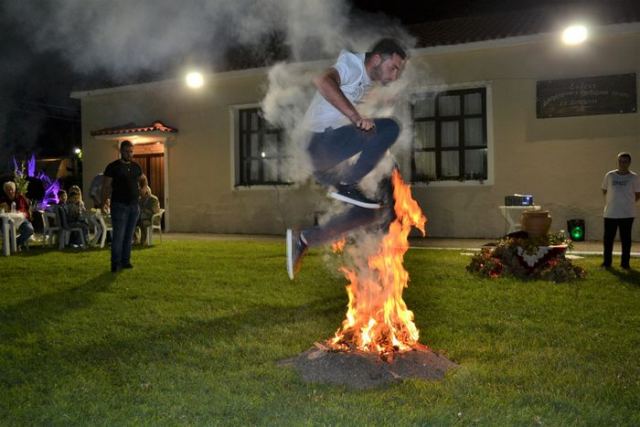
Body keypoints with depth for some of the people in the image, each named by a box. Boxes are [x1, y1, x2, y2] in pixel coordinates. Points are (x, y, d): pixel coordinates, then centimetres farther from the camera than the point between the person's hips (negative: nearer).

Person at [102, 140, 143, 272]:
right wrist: (102, 205, -9)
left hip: (134, 205, 5)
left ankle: (125, 261, 15)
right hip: (119, 205, -5)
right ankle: (116, 263, -3)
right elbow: (106, 186, -5)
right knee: (118, 235, -8)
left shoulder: (136, 167, 11)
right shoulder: (113, 167, -4)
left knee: (129, 235, 8)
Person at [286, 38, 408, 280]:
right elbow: (322, 81, -29)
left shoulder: (368, 82, 21)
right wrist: (356, 117, -38)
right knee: (390, 128, -25)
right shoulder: (352, 65, -7)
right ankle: (347, 185, -19)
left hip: (330, 160, 10)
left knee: (367, 211, 8)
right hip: (322, 144, -10)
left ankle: (302, 240, 14)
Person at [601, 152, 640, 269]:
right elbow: (604, 190, 15)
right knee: (608, 238, 5)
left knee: (626, 239, 5)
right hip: (610, 213, 1)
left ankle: (625, 263, 15)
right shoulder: (609, 175, 2)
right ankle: (607, 262, 16)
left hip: (627, 214, -1)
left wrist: (628, 202, 4)